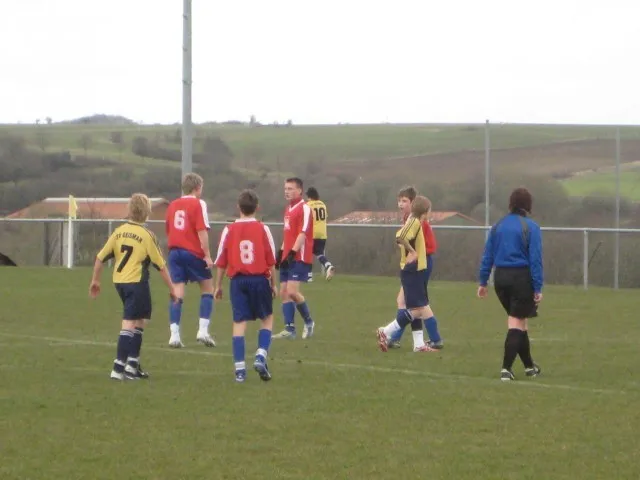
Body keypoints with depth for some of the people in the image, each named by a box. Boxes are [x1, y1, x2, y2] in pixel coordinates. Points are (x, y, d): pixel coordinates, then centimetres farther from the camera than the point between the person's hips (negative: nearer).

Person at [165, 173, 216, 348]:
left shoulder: (173, 205, 12)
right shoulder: (198, 204, -6)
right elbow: (202, 231, -13)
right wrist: (207, 255, -12)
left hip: (175, 252, 5)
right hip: (194, 253, -4)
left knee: (177, 294, 3)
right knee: (207, 288, 11)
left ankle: (174, 335, -6)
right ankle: (203, 331, 2)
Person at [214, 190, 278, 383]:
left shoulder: (229, 230, 0)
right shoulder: (263, 229, -2)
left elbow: (221, 261, 2)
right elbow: (271, 260, -1)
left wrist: (218, 285, 13)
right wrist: (273, 284, 11)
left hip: (238, 280, 1)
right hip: (259, 279, -1)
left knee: (239, 323, 2)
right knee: (267, 318, 16)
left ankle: (240, 369, -2)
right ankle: (261, 357, -3)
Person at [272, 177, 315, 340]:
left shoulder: (304, 209, -9)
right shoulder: (288, 209, 17)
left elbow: (302, 233, -17)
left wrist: (293, 253, -24)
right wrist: (281, 252, 18)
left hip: (300, 258, -9)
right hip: (288, 258, 9)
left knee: (292, 291, -17)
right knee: (284, 293, 4)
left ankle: (308, 322, 1)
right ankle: (290, 329, 6)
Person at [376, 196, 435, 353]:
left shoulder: (414, 222, 13)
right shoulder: (414, 222, -15)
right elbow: (400, 238, -30)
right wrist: (412, 251, -20)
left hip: (415, 271, 10)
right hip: (412, 271, -10)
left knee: (418, 309, 11)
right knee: (417, 309, -9)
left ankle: (419, 344, 13)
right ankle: (385, 332, -7)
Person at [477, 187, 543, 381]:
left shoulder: (498, 226, 7)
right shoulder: (531, 227, -9)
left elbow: (488, 255, 7)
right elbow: (535, 259, -12)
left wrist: (483, 281, 12)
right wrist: (538, 288, -11)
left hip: (501, 278, 5)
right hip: (522, 278, -5)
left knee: (519, 321, 18)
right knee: (516, 322, 0)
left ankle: (529, 366, 27)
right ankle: (506, 368, -10)